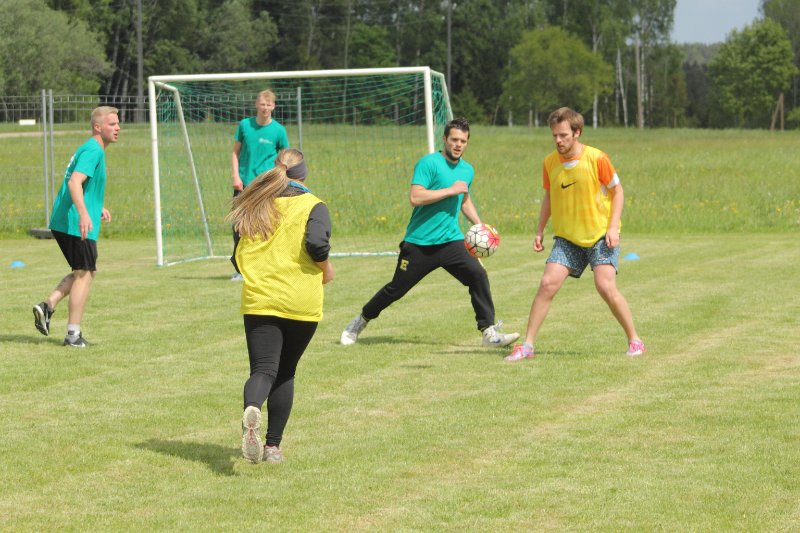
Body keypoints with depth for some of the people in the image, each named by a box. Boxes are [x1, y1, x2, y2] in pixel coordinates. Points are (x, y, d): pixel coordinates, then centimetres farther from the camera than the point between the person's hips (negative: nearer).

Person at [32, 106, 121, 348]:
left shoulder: (88, 149, 19)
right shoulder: (93, 151, -13)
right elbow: (74, 182, -27)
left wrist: (98, 208, 26)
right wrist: (83, 213, -37)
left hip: (62, 223, 10)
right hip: (76, 225, -10)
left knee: (82, 272, 19)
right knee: (85, 274, -2)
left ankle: (48, 306, 4)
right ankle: (73, 334, 1)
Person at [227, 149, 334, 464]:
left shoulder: (253, 207, 10)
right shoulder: (312, 206, -1)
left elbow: (239, 258, 13)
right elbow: (316, 243, -19)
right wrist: (326, 271, 1)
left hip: (258, 301, 1)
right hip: (301, 303, -1)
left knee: (263, 369, -6)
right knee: (285, 373, 15)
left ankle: (251, 410, -41)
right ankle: (273, 446, 16)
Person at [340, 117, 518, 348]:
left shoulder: (467, 170, 11)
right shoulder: (429, 163, -12)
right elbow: (416, 197, -24)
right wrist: (450, 190, -22)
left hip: (451, 241, 5)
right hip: (419, 242, -5)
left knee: (478, 275, -16)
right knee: (396, 289, 5)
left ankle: (489, 332, -12)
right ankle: (361, 321, 28)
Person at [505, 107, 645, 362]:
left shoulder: (597, 159, -12)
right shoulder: (550, 162, 1)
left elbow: (617, 191, -2)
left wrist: (613, 228, -11)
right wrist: (539, 231, 10)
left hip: (600, 235, -4)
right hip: (566, 237, 4)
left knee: (605, 286, -17)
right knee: (547, 283, -10)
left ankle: (634, 340, -1)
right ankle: (527, 345, -3)